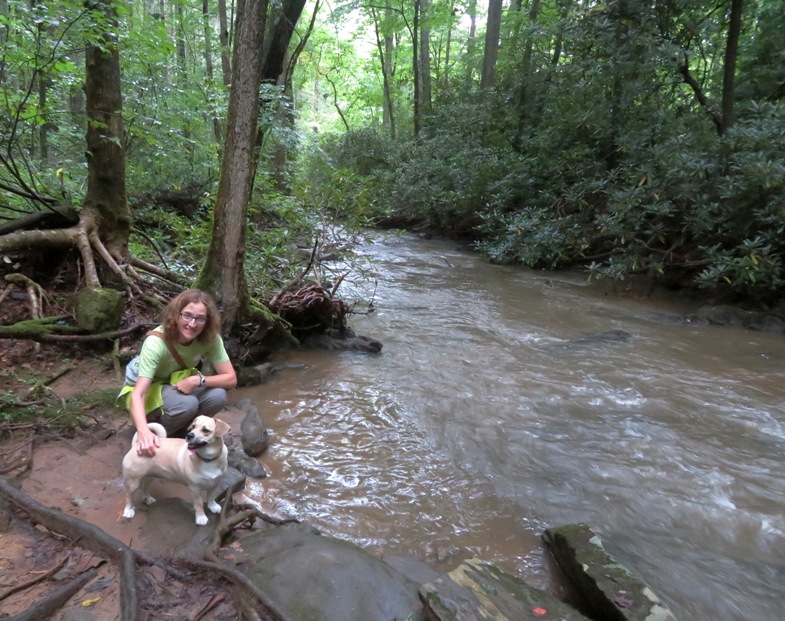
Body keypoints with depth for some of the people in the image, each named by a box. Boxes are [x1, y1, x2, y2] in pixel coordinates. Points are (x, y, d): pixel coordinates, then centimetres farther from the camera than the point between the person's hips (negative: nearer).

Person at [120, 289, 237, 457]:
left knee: (217, 396, -25)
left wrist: (198, 380, -36)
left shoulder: (210, 338, -23)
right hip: (146, 389, -4)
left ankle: (179, 431, 2)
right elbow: (138, 395, -43)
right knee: (187, 403, -34)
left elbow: (231, 379, -20)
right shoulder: (156, 343, -35)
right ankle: (154, 434, -5)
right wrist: (144, 432, -60)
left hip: (178, 383, 5)